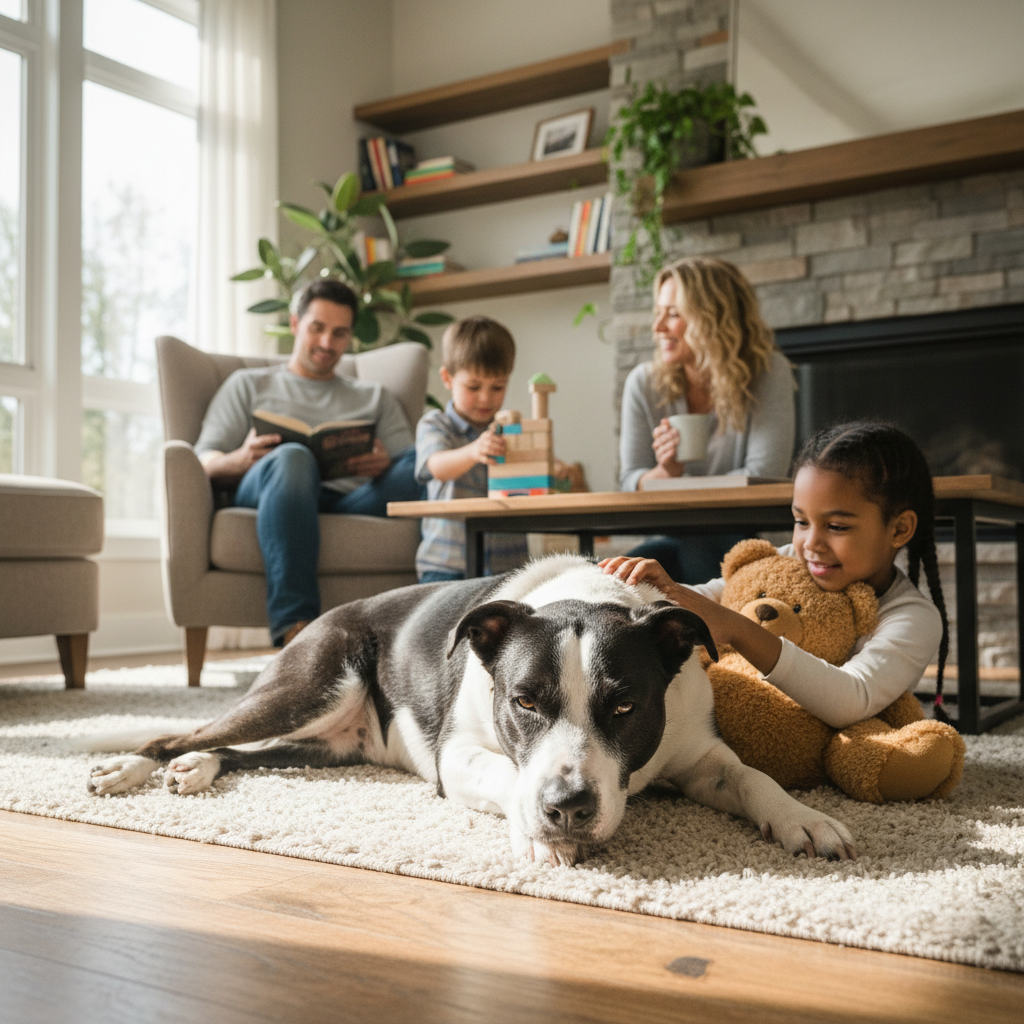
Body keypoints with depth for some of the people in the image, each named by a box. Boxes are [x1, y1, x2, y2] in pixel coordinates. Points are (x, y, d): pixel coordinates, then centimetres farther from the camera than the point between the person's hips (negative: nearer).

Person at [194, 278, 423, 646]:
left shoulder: (374, 398, 33)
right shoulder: (249, 385, 29)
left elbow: (414, 462, 17)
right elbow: (204, 461, 15)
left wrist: (385, 465, -8)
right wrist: (241, 460, -10)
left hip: (353, 500, 2)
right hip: (262, 493, -2)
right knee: (293, 457, -39)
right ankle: (295, 624, -50)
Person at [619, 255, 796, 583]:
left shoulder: (768, 372, -10)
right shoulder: (644, 383, -1)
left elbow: (763, 477, -14)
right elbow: (630, 481, 0)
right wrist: (665, 472, -22)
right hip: (673, 540, 3)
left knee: (698, 546, -35)